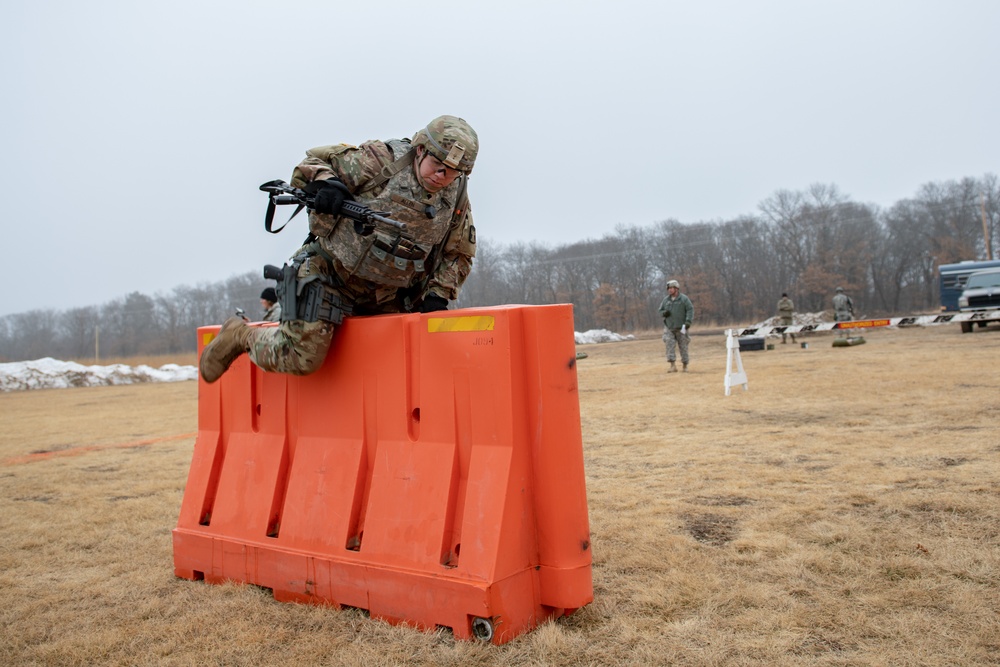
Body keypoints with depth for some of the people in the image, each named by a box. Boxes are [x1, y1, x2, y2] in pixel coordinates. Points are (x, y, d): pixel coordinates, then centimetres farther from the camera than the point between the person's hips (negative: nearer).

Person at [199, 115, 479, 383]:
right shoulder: (381, 159, -14)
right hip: (330, 272, -5)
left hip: (386, 297, 6)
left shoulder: (457, 197, 0)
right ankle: (241, 336, 17)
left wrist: (438, 294, -3)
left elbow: (459, 254, 11)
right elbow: (310, 164, -6)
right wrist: (325, 183, -28)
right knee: (301, 358, -14)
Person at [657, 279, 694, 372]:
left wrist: (688, 321, -23)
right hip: (669, 328, 3)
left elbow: (690, 310, -10)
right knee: (670, 345, -12)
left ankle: (685, 366, 16)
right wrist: (664, 313, -11)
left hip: (681, 328, -3)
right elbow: (660, 311, 13)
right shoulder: (666, 300, 7)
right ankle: (673, 366, -14)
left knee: (683, 347, 3)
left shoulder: (684, 298, -5)